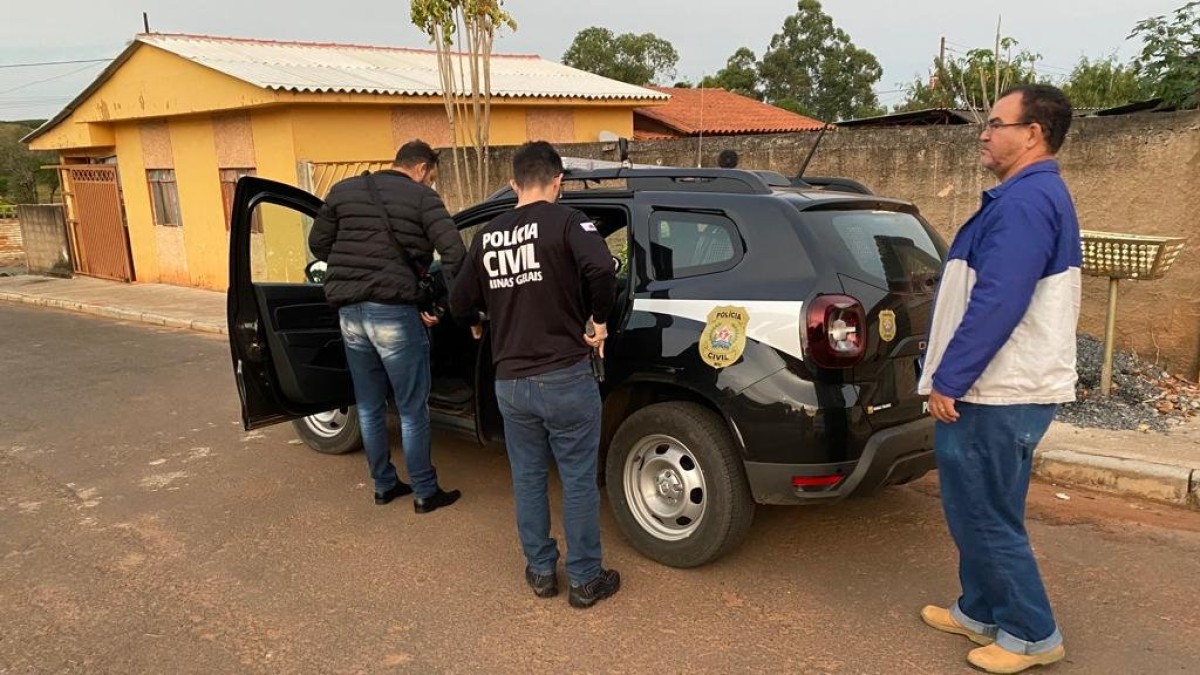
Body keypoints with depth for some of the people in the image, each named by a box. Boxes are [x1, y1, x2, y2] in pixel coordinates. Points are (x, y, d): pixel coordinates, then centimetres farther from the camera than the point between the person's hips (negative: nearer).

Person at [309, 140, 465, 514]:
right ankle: (425, 492, 19)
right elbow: (455, 254, -12)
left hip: (350, 311, 5)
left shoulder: (344, 191, 12)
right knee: (412, 410, 8)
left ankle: (384, 485, 32)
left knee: (369, 406, 18)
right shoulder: (422, 197, -1)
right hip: (394, 311, -5)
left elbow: (318, 244, 15)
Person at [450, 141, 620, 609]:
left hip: (511, 382, 4)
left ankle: (541, 571, 30)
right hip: (566, 379, -4)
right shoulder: (564, 221, -8)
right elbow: (600, 267, -27)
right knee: (578, 481, 9)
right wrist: (599, 320, -11)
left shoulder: (487, 235, 6)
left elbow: (460, 304, 11)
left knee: (528, 478, 18)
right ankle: (585, 580, 20)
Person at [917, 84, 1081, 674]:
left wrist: (948, 379, -20)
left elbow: (997, 303, -26)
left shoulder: (1025, 200, -19)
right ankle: (980, 612, 32)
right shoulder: (1033, 196, 15)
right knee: (977, 510, 19)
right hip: (1000, 388, 10)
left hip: (997, 395, -10)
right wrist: (953, 375, 21)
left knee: (985, 515, 2)